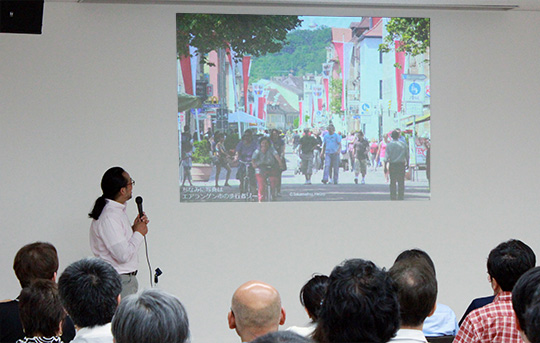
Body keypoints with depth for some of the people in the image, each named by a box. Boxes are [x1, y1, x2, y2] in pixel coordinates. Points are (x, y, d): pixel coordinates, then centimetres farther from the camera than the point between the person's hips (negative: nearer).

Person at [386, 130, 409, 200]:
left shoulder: (389, 145, -4)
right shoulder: (403, 144, 1)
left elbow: (387, 156, -7)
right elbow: (407, 155, 6)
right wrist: (407, 164, 16)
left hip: (392, 165, -1)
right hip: (401, 164, 1)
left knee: (393, 182, 6)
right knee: (401, 181, 5)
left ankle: (393, 197, 6)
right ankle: (401, 197, 4)